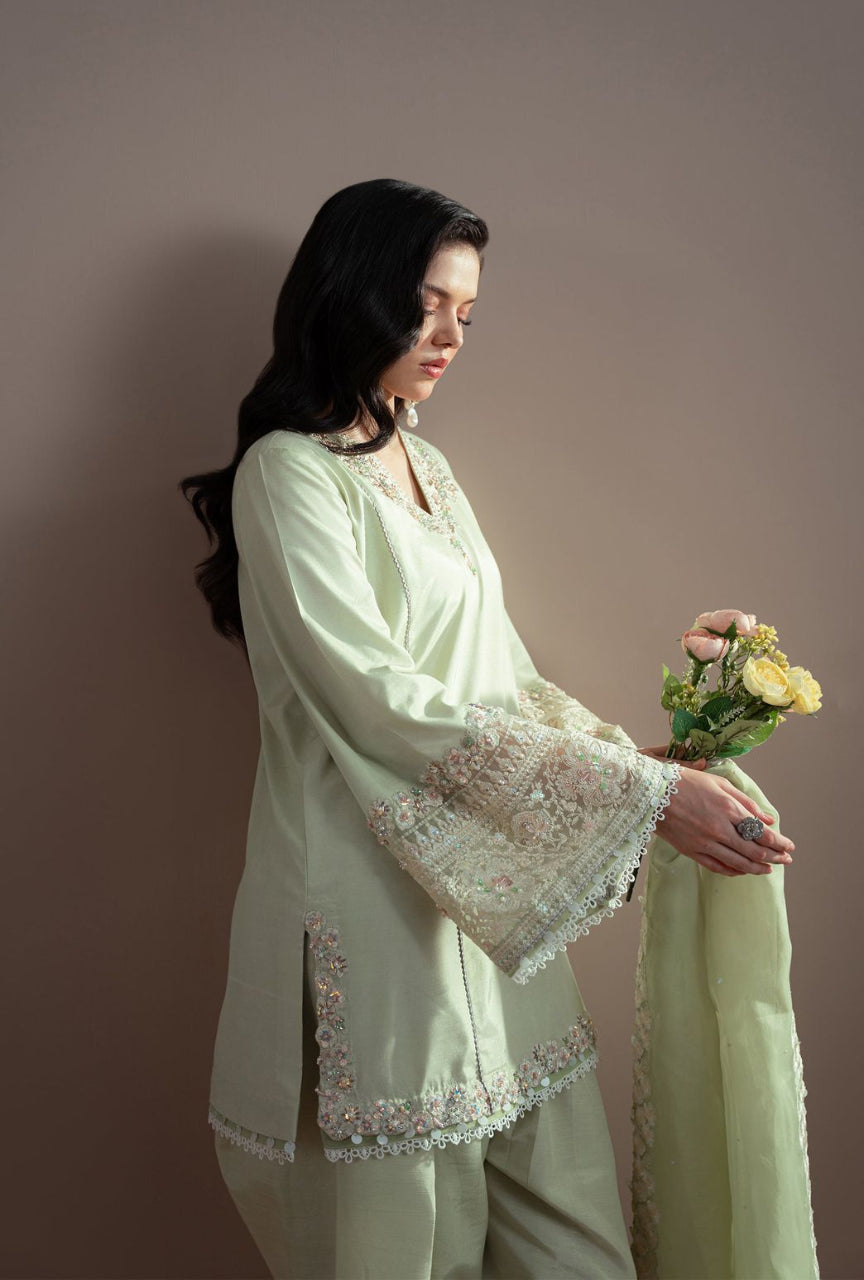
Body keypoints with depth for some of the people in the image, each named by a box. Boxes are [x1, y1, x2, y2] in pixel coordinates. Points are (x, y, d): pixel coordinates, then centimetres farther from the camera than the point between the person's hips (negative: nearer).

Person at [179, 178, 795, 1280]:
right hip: (376, 895, -7)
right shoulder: (287, 470, -10)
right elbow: (381, 700, -19)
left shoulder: (427, 465, 15)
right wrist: (636, 792, -19)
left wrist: (638, 757, 3)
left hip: (491, 890, 7)